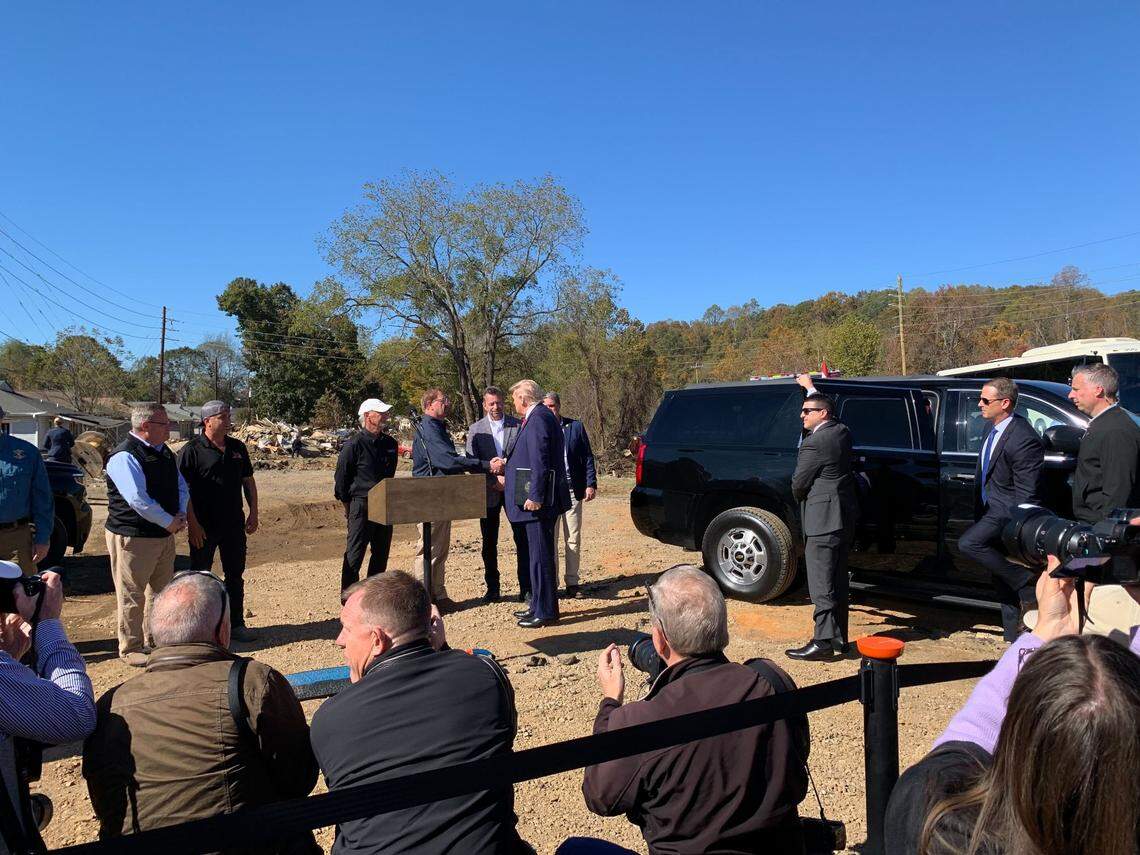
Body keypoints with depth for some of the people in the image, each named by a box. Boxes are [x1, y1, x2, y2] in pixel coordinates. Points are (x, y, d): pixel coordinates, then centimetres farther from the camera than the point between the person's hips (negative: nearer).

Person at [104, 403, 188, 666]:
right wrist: (169, 522, -18)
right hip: (133, 537, -9)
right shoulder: (125, 456, -19)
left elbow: (181, 486, 16)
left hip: (165, 535, 9)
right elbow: (138, 499, -26)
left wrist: (180, 514, -2)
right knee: (132, 595, 3)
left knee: (162, 591, 18)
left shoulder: (164, 452, 9)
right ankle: (131, 649, 17)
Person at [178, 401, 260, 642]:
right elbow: (183, 489, -11)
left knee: (235, 575, 11)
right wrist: (192, 523, -16)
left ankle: (236, 624, 21)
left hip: (234, 524, 5)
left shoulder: (237, 447, 9)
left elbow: (248, 481, 16)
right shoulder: (192, 450, -8)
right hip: (204, 527, -5)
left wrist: (253, 512, 9)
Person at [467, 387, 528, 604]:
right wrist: (492, 482, -12)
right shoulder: (476, 430, 3)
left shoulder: (518, 425, 2)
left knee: (522, 540, -2)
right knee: (489, 543, 8)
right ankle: (492, 588, 19)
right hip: (489, 492, 1)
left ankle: (526, 588, 6)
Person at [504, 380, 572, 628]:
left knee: (541, 555, -4)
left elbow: (540, 461, -22)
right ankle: (539, 606, 27)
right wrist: (509, 478, 30)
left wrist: (535, 496, -22)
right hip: (538, 498, 11)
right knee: (539, 554, 17)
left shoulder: (538, 419, -16)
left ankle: (545, 612, 4)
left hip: (539, 500, -11)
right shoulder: (538, 417, 16)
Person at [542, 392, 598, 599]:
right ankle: (551, 583, 12)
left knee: (573, 539, 5)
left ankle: (572, 582, 13)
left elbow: (588, 457, 7)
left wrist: (591, 484, -1)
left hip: (572, 489, 1)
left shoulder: (576, 427, 6)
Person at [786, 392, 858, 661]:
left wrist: (801, 498, 10)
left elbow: (798, 484, -12)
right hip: (844, 517, 10)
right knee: (837, 581, 15)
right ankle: (839, 637, 23)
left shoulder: (814, 443, -18)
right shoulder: (842, 432, 7)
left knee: (821, 584, -6)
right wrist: (812, 391, 35)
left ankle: (823, 642, -4)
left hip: (822, 520, -10)